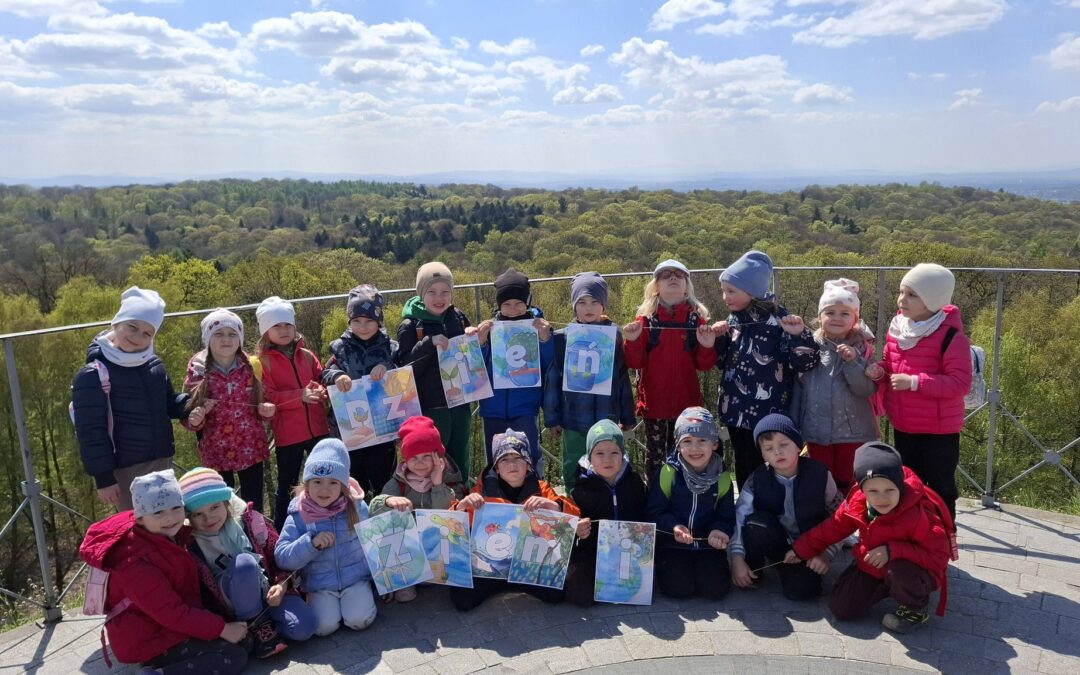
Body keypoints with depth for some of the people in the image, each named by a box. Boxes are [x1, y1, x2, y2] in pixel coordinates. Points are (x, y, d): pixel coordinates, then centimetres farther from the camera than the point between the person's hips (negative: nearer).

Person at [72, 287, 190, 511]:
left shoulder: (154, 364, 1)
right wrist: (103, 477, -14)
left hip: (161, 461, 6)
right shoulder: (93, 375, -16)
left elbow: (169, 403, 14)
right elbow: (91, 433, -15)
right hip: (124, 470, -6)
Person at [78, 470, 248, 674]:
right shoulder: (138, 560, -26)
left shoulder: (172, 537, 2)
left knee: (242, 640, 11)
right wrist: (222, 629, -22)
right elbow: (170, 613, -26)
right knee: (235, 656, -17)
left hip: (169, 629, 10)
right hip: (152, 642, -10)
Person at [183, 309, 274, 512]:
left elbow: (264, 402, 10)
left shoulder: (251, 367, -1)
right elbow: (188, 412, 3)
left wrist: (266, 410, -12)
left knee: (254, 508, 8)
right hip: (217, 452, -1)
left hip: (251, 449, 1)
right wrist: (193, 419, -19)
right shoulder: (198, 372, -5)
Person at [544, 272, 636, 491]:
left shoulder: (614, 335, 0)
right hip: (574, 419, 0)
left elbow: (622, 377, 3)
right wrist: (552, 417, 0)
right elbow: (553, 379, 0)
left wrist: (627, 416, 5)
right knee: (573, 471, 11)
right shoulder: (563, 337, -3)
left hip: (607, 419, 0)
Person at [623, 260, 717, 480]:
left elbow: (703, 365, 3)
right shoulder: (645, 318, 2)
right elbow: (635, 363, -1)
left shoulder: (697, 318, 3)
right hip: (654, 400, 0)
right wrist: (632, 341, -18)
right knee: (655, 454, 7)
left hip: (686, 400, 1)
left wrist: (707, 347, -16)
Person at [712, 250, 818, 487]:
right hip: (736, 412, 6)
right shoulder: (734, 320, 6)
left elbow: (804, 363, -14)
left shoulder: (777, 319, -14)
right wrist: (719, 339, -3)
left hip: (767, 415, -6)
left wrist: (799, 335, -30)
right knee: (743, 472, 17)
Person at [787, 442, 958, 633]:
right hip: (871, 567, 5)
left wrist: (893, 550, -37)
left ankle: (917, 609, -5)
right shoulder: (857, 502, -15)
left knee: (901, 570, -40)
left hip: (916, 570, -5)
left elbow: (940, 555, -28)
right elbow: (833, 527, 3)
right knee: (841, 608, -6)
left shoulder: (917, 514, -31)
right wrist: (801, 550, 10)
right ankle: (888, 586, 17)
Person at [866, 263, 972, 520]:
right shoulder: (897, 328, 3)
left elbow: (961, 383, -23)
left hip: (939, 429, -7)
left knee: (940, 487, 9)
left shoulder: (950, 335, -18)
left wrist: (914, 382, -27)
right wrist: (880, 373, -6)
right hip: (903, 427, 7)